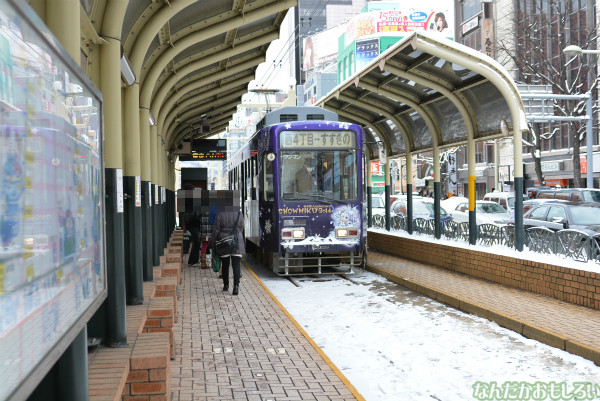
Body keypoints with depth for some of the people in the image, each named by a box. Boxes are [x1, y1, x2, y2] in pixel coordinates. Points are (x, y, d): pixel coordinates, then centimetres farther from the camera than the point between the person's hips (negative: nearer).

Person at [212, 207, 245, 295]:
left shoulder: (220, 215, -7)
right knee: (236, 265, -3)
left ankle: (226, 285, 23)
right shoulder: (239, 214, -2)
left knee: (225, 265, 13)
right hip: (237, 243, 0)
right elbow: (241, 229, 7)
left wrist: (214, 241, 8)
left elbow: (216, 230, -3)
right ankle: (236, 286, -14)